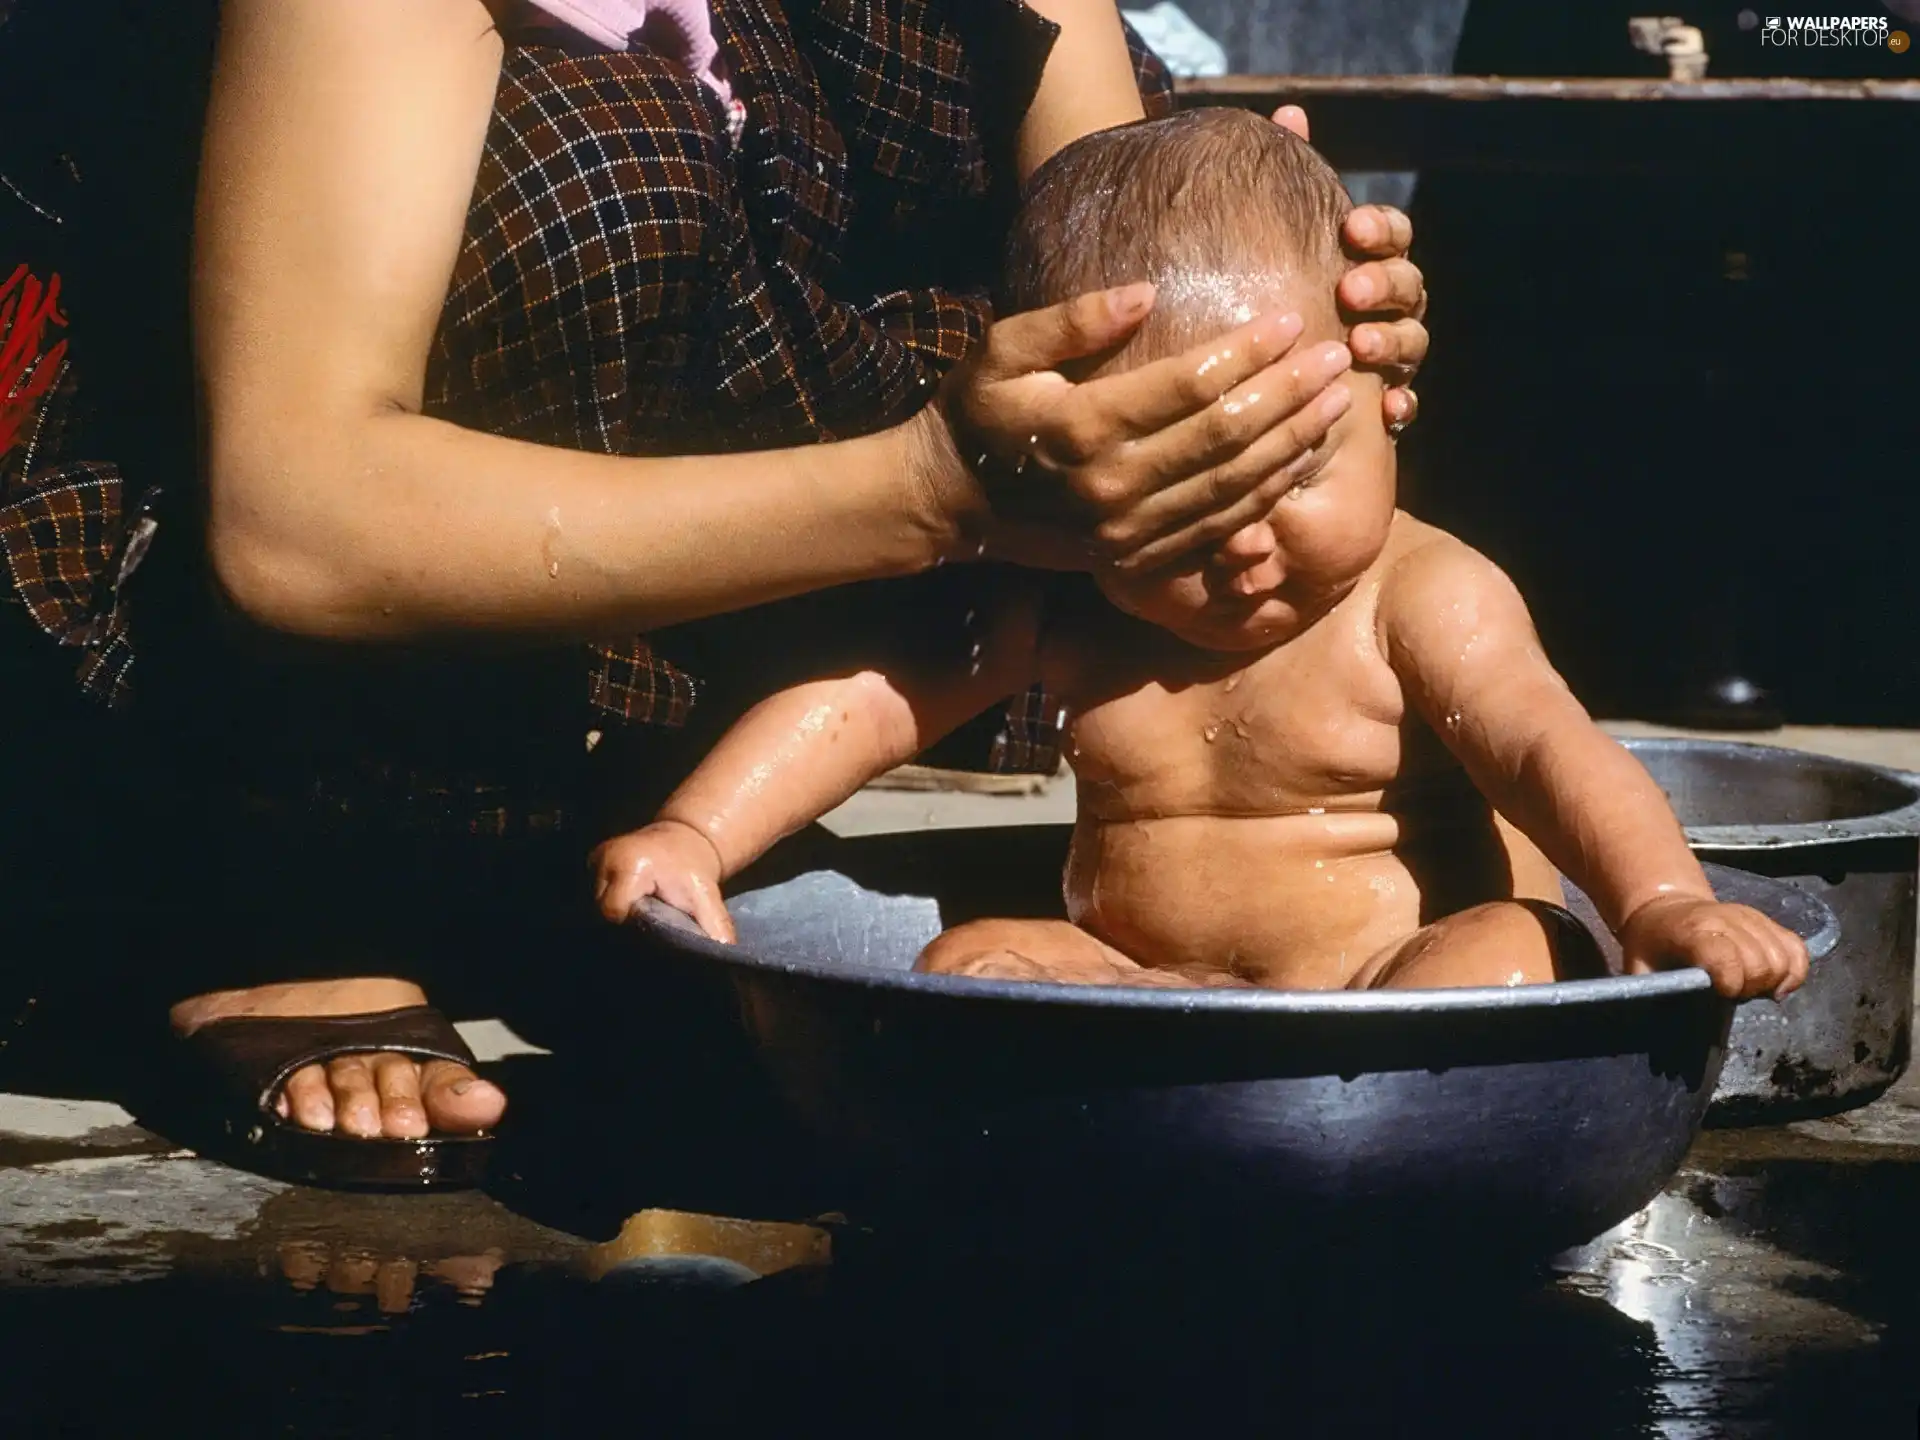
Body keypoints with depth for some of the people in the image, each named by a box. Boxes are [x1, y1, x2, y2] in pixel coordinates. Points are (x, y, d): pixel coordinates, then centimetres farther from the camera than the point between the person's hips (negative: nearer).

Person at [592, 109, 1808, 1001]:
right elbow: (861, 703, 2)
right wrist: (695, 834, -14)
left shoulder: (1421, 604, -9)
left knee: (1509, 957, -33)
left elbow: (1545, 745, -23)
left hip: (1417, 1009, -4)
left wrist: (1663, 901, -43)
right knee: (975, 963, -18)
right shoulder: (1059, 611, 2)